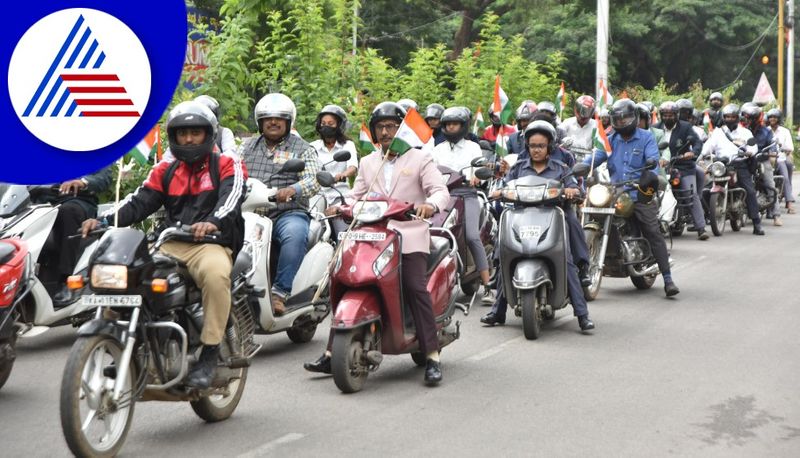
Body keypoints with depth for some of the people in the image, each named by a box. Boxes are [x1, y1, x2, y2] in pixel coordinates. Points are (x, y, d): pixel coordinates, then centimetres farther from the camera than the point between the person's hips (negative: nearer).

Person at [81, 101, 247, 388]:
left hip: (211, 244, -5)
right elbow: (139, 203, 11)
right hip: (170, 245, 5)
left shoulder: (227, 165, 8)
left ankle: (210, 353, -29)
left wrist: (213, 222, -35)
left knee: (215, 273, -39)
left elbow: (230, 198, -12)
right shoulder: (164, 171, 23)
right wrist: (104, 220, -8)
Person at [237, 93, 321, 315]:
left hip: (288, 213, -3)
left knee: (295, 234, -36)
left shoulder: (303, 149, 11)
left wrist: (292, 190, -25)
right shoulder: (248, 146, 23)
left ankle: (280, 292, -33)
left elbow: (314, 180, -3)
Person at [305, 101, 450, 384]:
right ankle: (332, 354, 0)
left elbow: (440, 191, -4)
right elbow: (357, 196, 19)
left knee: (416, 289, -20)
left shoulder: (420, 159, 7)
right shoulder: (368, 163, 22)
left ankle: (432, 357, -16)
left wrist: (430, 205, -28)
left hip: (410, 236, -4)